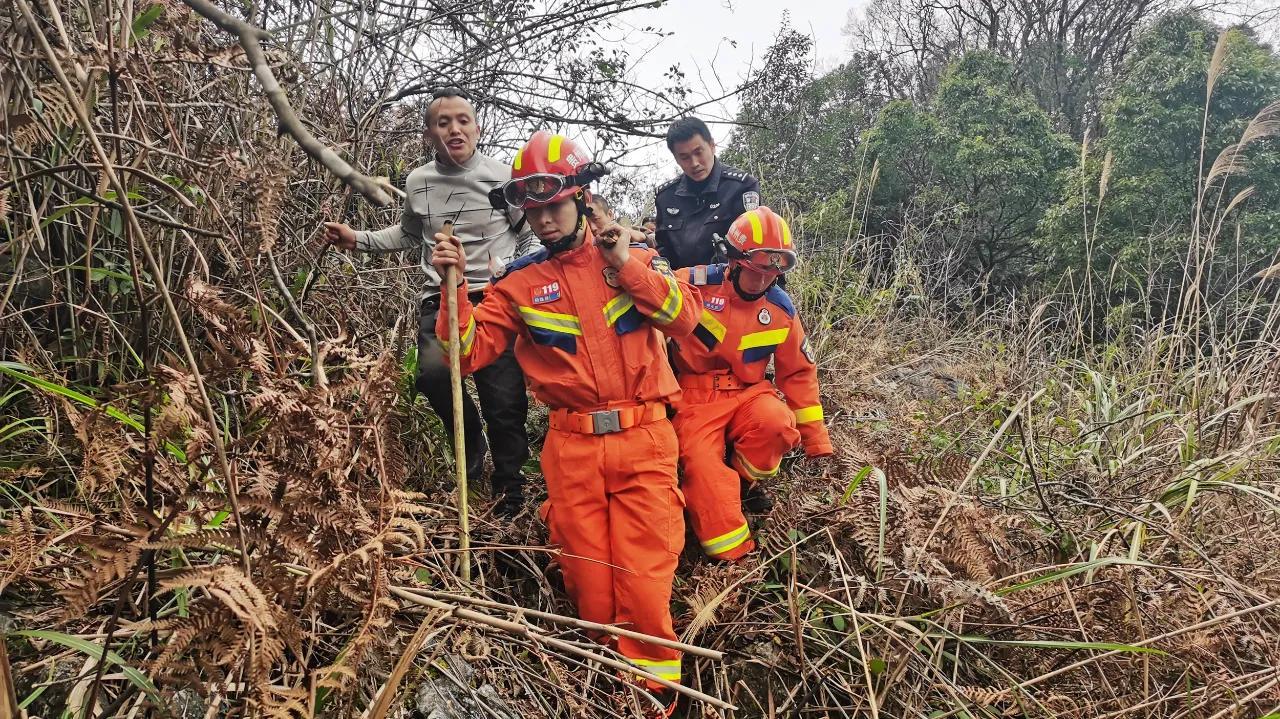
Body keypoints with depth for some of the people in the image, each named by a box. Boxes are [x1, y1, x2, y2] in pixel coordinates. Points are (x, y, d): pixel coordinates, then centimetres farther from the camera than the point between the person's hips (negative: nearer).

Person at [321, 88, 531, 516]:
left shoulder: (502, 178, 0)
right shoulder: (418, 183, 9)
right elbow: (408, 235, 27)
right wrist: (357, 240, 17)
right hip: (441, 300, 2)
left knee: (505, 402, -3)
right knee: (433, 372, -27)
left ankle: (509, 502, 17)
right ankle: (471, 444, 4)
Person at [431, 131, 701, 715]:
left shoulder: (635, 258, 7)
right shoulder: (521, 283, 7)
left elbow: (685, 318, -6)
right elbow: (470, 351, 1)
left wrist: (627, 265, -14)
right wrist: (454, 286, -13)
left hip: (642, 437, -1)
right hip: (571, 447, 1)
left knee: (644, 579, -3)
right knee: (588, 581, 8)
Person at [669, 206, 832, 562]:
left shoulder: (781, 308, 1)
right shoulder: (695, 284, -12)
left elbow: (799, 373, 9)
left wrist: (816, 440, 12)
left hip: (748, 393, 2)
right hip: (697, 397, -2)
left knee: (778, 424, -30)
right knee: (702, 467, -22)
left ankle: (741, 482, 0)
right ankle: (734, 558, -5)